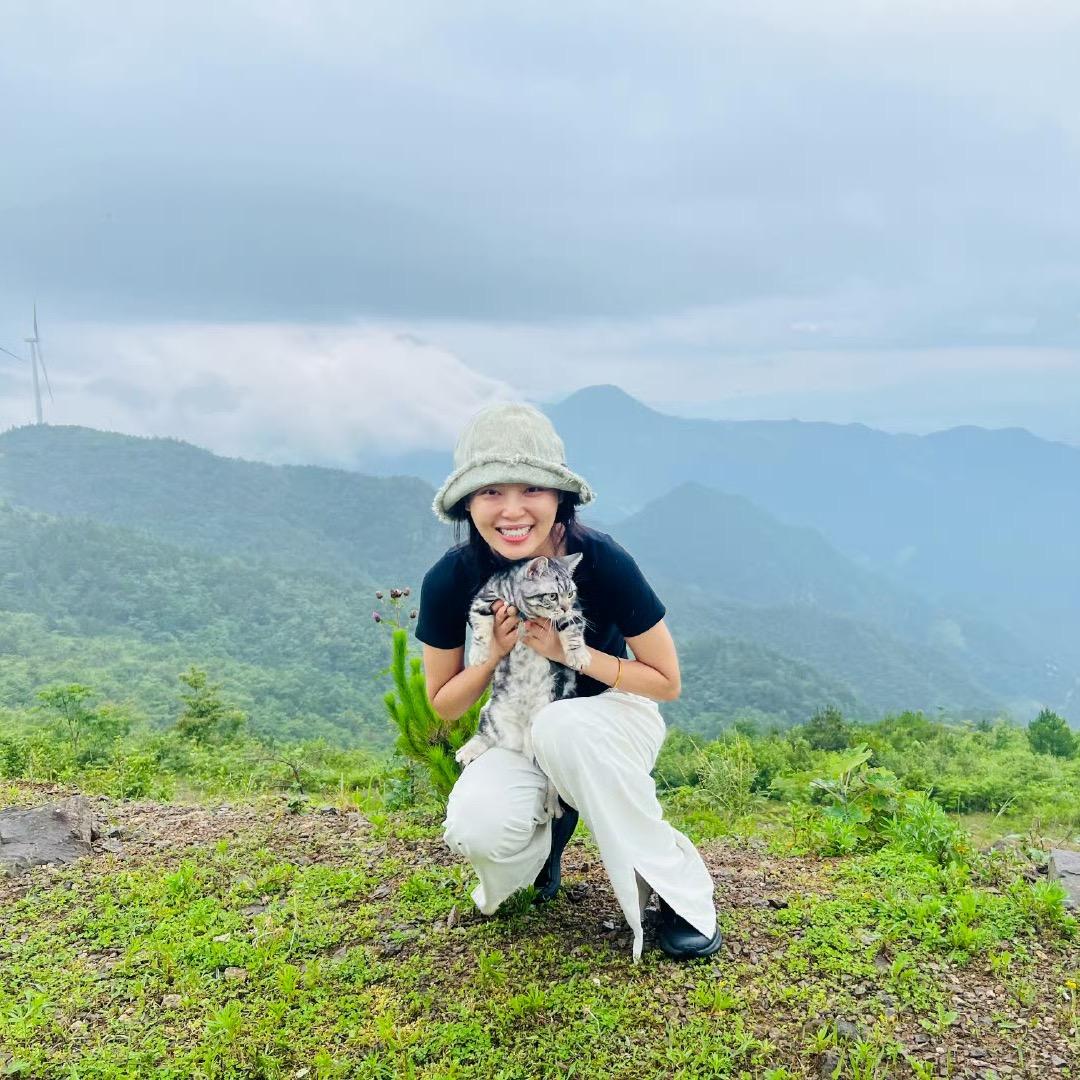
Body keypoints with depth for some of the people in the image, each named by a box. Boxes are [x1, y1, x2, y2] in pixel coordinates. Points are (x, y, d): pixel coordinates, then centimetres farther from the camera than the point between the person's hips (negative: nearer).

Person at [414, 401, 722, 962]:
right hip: (518, 733, 1)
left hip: (614, 716, -1)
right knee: (477, 828, -31)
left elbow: (666, 682, -14)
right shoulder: (450, 581, -19)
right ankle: (548, 829, 7)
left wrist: (570, 651, -26)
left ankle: (678, 890, -18)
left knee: (561, 723, -38)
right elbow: (443, 705, -6)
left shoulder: (602, 562, -25)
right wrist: (496, 653, -24)